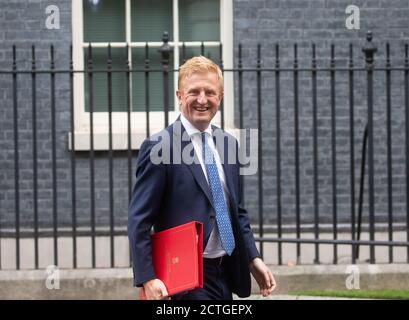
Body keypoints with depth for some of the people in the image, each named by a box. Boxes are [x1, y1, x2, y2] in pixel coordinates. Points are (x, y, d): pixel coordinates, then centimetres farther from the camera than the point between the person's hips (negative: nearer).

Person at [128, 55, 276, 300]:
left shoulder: (228, 144, 11)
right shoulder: (159, 147, -10)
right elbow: (139, 221, -13)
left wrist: (253, 259, 11)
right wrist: (147, 279, -21)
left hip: (226, 274, 7)